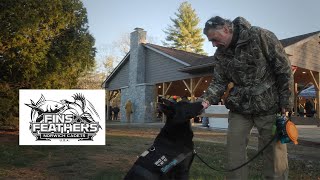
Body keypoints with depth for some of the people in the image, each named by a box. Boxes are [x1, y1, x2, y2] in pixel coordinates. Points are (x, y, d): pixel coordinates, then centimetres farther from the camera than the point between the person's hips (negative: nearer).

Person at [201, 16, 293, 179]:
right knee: (234, 153, 5)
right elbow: (219, 82, 0)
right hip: (239, 108, 4)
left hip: (269, 106, -4)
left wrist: (285, 104, -10)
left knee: (274, 152, 3)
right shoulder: (220, 54, 2)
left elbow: (284, 69, -10)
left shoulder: (261, 37, -13)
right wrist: (207, 100, -20)